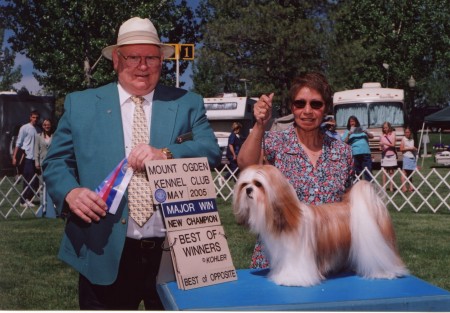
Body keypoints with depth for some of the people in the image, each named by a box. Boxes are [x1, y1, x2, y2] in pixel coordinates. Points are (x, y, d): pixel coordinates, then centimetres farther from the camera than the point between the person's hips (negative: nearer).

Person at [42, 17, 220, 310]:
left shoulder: (188, 104, 6)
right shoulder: (80, 104, 6)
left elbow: (212, 151, -7)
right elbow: (56, 162, 5)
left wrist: (166, 154, -24)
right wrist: (71, 192, -16)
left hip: (176, 253, 1)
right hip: (105, 256, 0)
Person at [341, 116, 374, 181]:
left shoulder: (362, 129, 20)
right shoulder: (347, 132, 13)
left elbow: (372, 136, 13)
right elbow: (344, 142, 0)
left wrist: (366, 132, -5)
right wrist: (348, 135, -13)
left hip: (366, 153, 2)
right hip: (355, 154, -2)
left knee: (368, 171, -3)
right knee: (356, 173, -1)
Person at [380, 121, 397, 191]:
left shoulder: (393, 134, 2)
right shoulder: (382, 135, 7)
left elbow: (393, 144, -5)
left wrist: (384, 143, -15)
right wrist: (381, 148, -8)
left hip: (391, 154, -1)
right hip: (384, 154, 1)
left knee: (391, 171, 1)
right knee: (384, 171, -2)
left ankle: (391, 187, 4)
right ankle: (384, 186, 0)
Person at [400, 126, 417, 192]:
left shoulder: (412, 140, 15)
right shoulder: (403, 139, -2)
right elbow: (401, 149, -8)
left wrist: (415, 149, 5)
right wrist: (409, 148, -13)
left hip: (413, 157, 6)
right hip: (406, 157, -6)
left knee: (410, 173, 10)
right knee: (405, 172, -11)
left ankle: (411, 187, 12)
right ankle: (403, 187, -13)